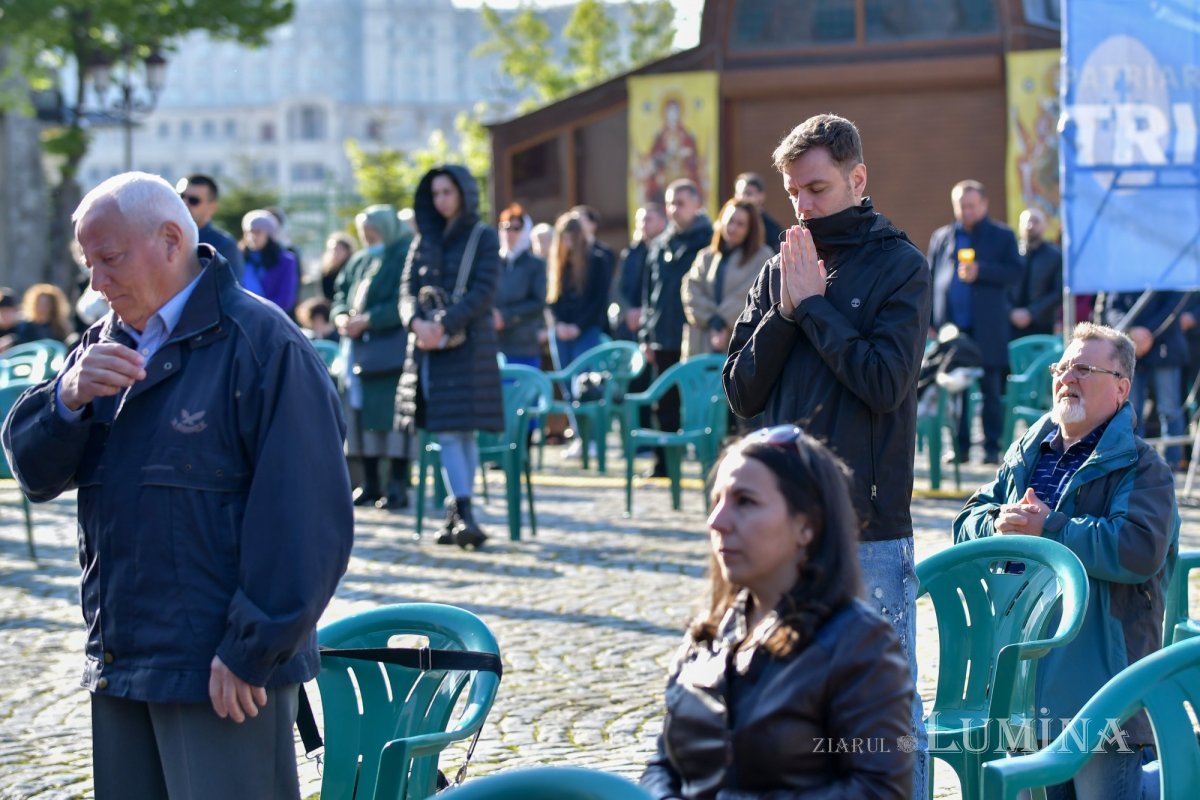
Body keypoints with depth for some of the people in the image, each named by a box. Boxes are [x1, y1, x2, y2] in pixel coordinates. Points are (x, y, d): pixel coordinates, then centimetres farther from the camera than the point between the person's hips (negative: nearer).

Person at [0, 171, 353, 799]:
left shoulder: (261, 343, -10)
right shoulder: (105, 346, 15)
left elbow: (303, 515, -15)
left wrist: (252, 650, -17)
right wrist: (69, 397, -10)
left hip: (224, 673, -7)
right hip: (120, 665, 7)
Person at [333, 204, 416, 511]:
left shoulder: (406, 258, -6)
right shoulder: (359, 261, 19)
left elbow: (402, 304, -15)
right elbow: (341, 293, 18)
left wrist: (366, 320, -20)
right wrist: (341, 316, -4)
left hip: (391, 352, -8)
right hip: (357, 351, 8)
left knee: (391, 418, -10)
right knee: (362, 416, 6)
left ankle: (398, 487, -8)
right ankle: (370, 484, 12)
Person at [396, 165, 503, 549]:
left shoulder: (484, 237, 2)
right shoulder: (425, 239, 15)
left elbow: (483, 291, -9)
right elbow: (408, 287, 8)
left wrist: (445, 324, -19)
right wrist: (417, 322, -13)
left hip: (468, 346, -4)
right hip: (429, 347, 4)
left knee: (461, 430, -8)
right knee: (445, 433, 0)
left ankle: (459, 514, -9)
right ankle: (461, 515, -1)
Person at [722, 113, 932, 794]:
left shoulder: (900, 266, -2)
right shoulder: (782, 271, 10)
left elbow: (886, 382, -14)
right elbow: (742, 393, 6)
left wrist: (813, 304, -10)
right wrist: (785, 312, -7)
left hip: (872, 528, -5)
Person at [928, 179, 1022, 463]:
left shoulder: (1002, 236, 7)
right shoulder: (941, 237, 15)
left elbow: (1015, 273, -1)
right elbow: (931, 279, 14)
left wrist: (980, 271, -14)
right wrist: (929, 321, 5)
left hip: (987, 329, -2)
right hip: (951, 327, 3)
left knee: (991, 389, 0)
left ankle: (992, 447, 5)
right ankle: (960, 446, 8)